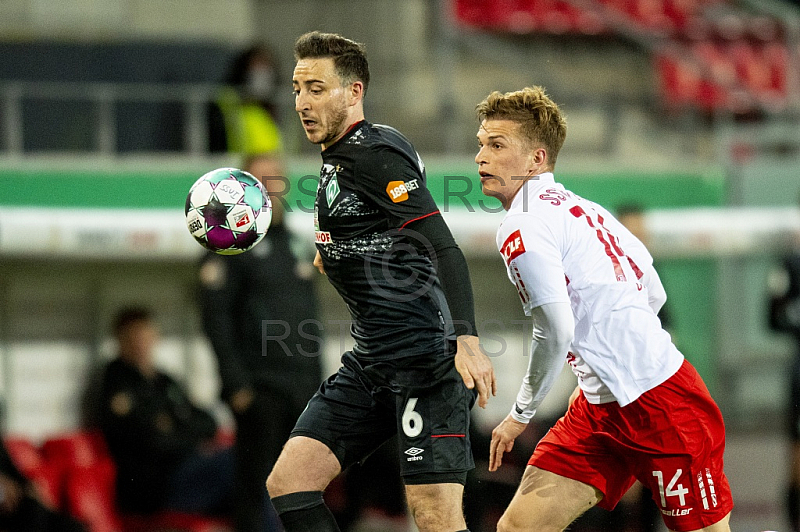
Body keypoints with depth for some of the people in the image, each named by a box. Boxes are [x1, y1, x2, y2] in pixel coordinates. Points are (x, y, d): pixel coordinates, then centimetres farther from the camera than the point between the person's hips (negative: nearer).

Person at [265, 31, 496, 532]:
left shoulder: (374, 153, -13)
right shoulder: (338, 156, 17)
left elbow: (444, 248, -23)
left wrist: (467, 340, -33)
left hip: (424, 357, -10)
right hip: (370, 360, 10)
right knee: (288, 482, 0)